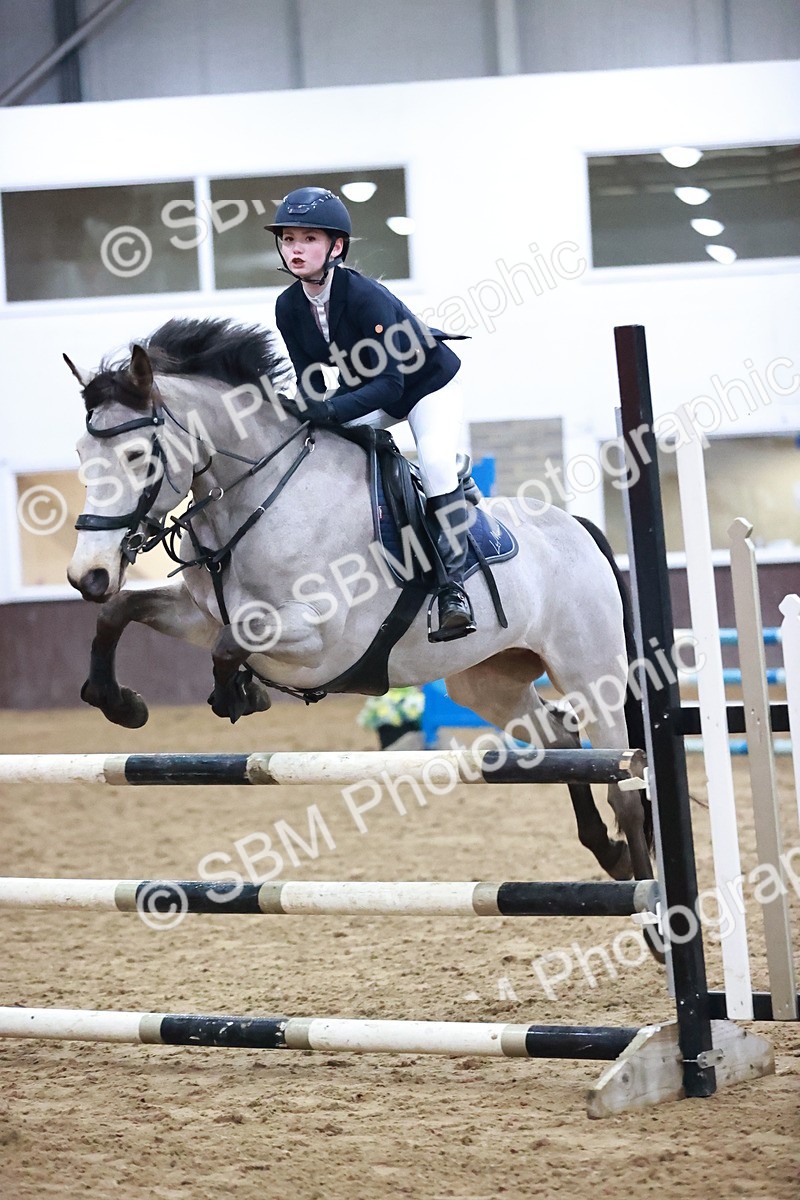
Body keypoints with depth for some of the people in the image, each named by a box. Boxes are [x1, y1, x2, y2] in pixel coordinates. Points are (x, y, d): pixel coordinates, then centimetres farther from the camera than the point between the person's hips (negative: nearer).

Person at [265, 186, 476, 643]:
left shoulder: (367, 296, -34)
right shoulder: (289, 307, -14)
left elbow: (389, 383, -39)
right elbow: (311, 380, -5)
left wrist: (333, 410, -51)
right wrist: (307, 415, -25)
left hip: (428, 385, -7)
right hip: (368, 390, 7)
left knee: (436, 462, -29)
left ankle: (453, 586, -24)